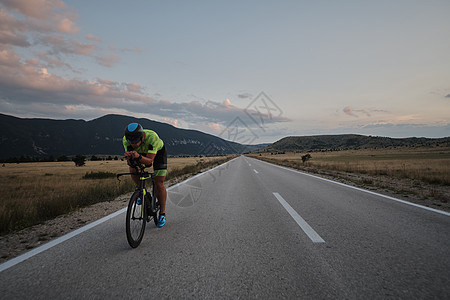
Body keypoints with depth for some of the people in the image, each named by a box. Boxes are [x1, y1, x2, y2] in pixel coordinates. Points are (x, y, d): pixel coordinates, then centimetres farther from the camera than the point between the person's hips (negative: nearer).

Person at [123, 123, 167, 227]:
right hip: (142, 152, 4)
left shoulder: (152, 137, -42)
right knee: (132, 169, -22)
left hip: (158, 151, -4)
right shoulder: (126, 140, -30)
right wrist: (128, 157, -53)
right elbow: (129, 163, -30)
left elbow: (149, 161, -42)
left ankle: (162, 214, 7)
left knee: (159, 184, -8)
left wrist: (138, 157, -61)